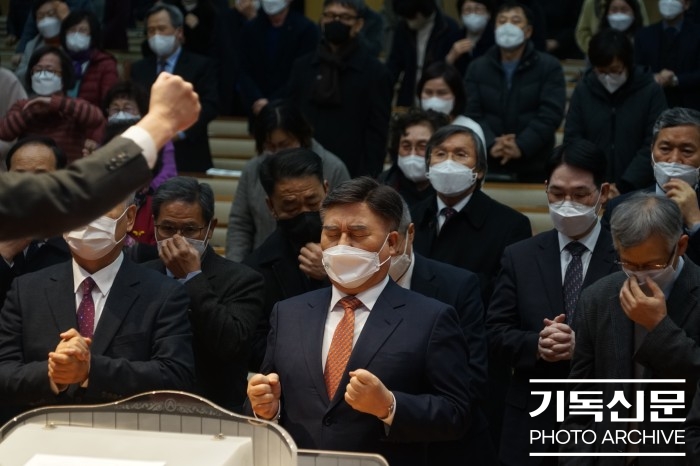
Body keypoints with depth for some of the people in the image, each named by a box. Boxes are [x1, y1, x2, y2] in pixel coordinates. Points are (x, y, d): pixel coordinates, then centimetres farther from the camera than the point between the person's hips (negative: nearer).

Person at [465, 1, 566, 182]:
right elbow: (471, 114, 0)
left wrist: (521, 147, -23)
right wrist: (490, 145, -19)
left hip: (534, 167, -2)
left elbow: (550, 114, -9)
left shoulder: (549, 66, 2)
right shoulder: (477, 68, 10)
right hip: (489, 166, 2)